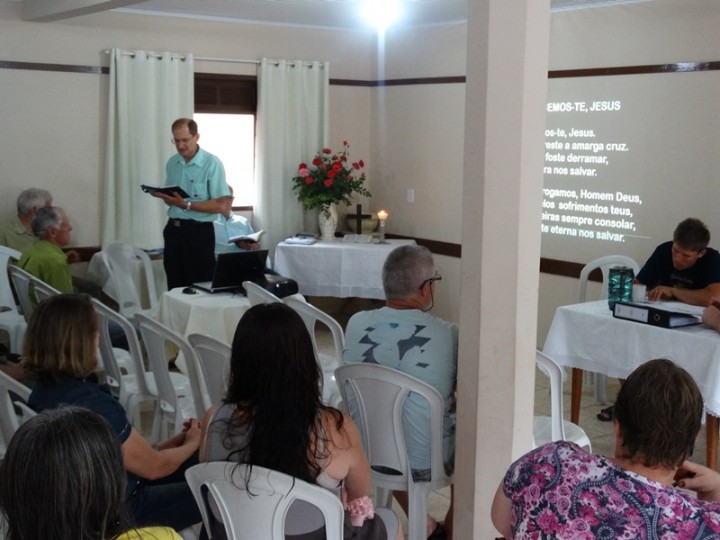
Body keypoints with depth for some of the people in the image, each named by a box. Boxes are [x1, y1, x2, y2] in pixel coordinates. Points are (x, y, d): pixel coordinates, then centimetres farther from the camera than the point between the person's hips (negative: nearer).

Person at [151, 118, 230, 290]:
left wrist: (187, 205, -22)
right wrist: (164, 196, -5)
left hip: (199, 231, -6)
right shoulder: (172, 163, 9)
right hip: (173, 229, 6)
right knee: (175, 287, 12)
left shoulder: (212, 164, -11)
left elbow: (220, 205, -15)